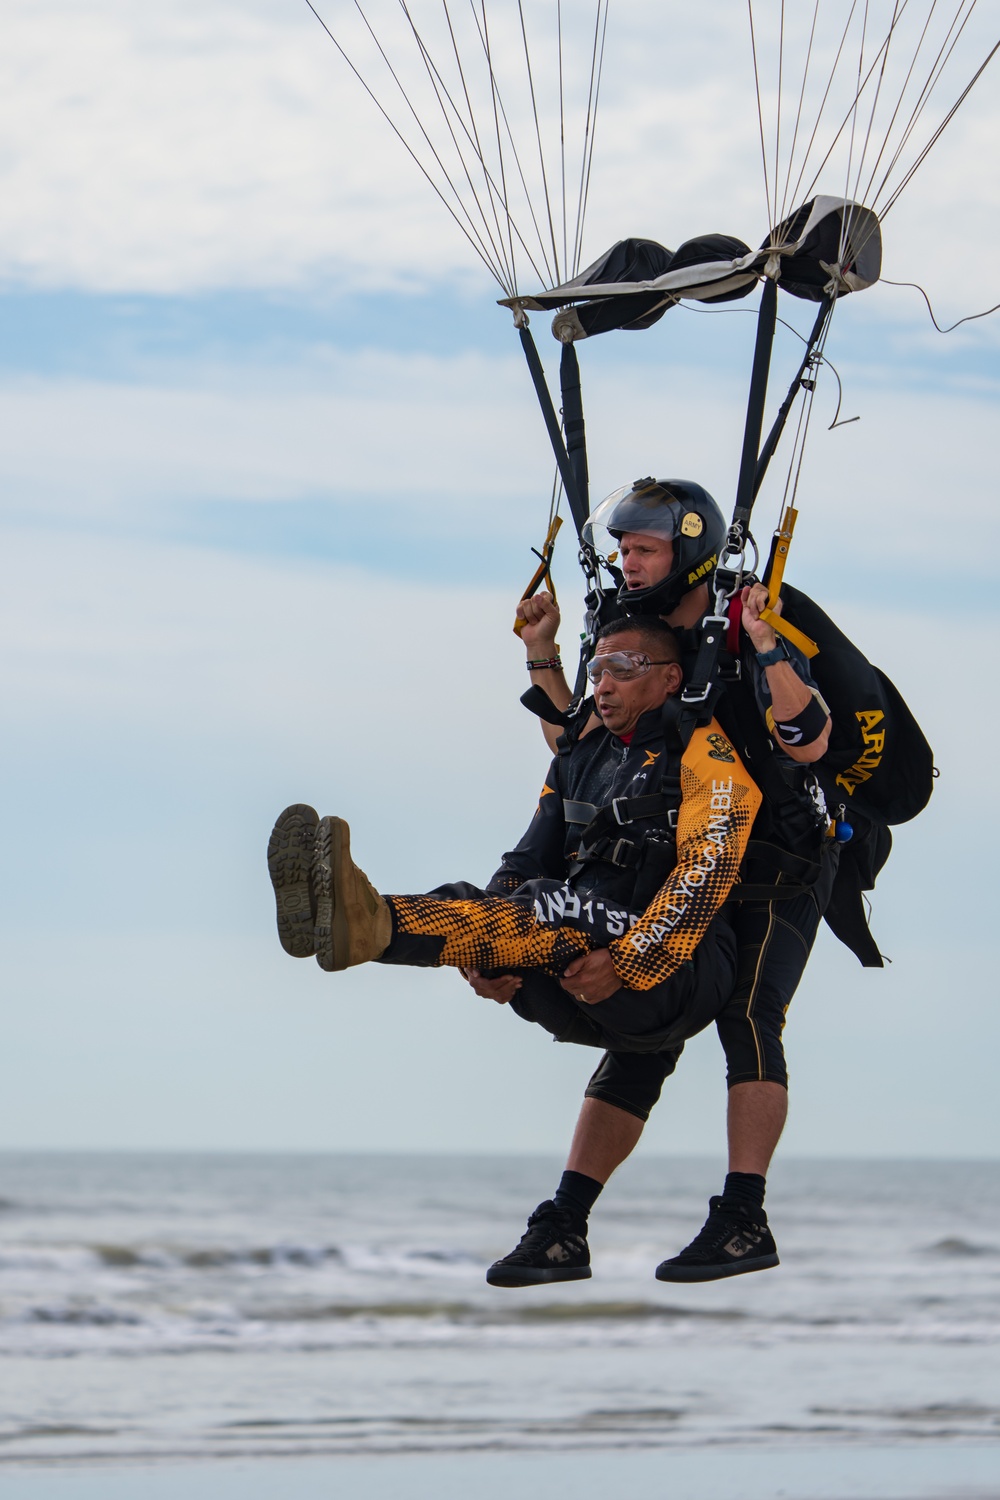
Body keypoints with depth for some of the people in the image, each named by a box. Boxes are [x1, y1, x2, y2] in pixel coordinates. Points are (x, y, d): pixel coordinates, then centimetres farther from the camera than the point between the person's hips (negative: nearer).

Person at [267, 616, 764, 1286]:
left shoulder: (704, 750, 2)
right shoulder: (579, 760, 25)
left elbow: (705, 871, -13)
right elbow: (527, 866, 14)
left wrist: (624, 965, -24)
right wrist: (493, 956, -7)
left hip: (676, 977, -7)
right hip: (584, 1002, 7)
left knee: (556, 909, -34)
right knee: (477, 903, -19)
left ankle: (373, 926, -58)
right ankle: (351, 919, -51)